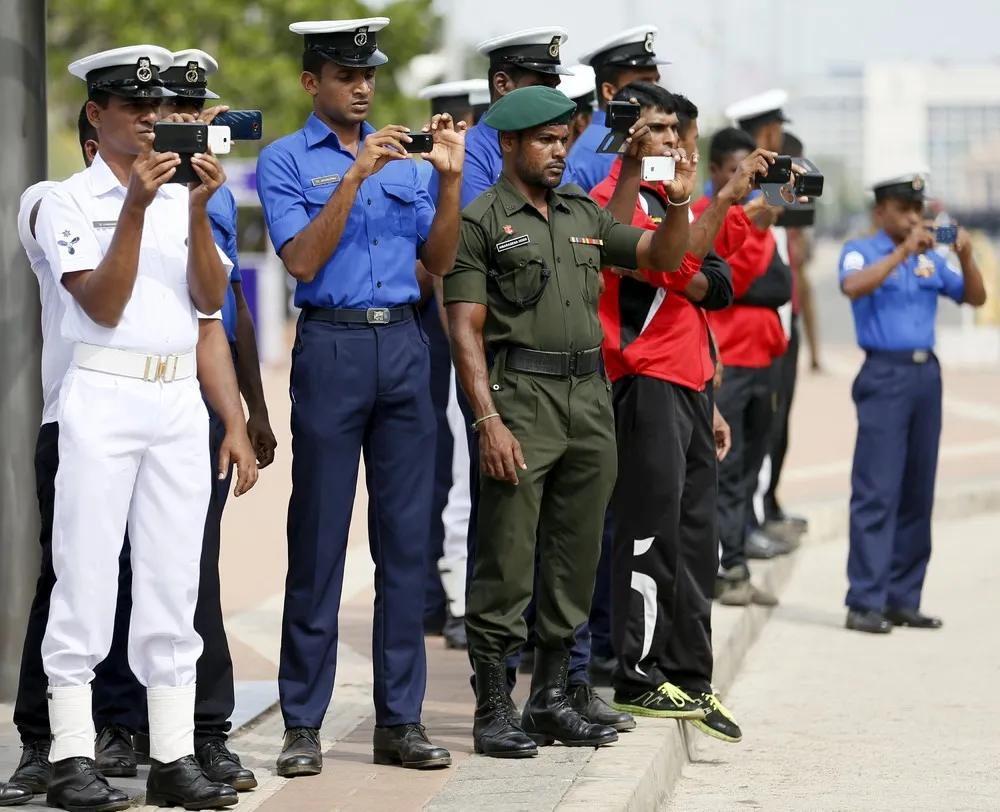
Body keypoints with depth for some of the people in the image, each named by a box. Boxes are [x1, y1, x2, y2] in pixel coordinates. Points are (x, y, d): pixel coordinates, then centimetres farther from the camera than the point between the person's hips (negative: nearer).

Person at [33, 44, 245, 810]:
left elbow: (211, 300, 1)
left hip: (181, 399, 5)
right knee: (87, 577, -4)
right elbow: (103, 305, -11)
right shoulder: (69, 202, 0)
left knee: (174, 582, 5)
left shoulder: (186, 196, 12)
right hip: (104, 397, -4)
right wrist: (136, 207, -17)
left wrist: (196, 211, -11)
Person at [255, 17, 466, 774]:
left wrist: (451, 178, -2)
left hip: (405, 344, 4)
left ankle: (400, 719, 11)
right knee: (319, 540, -1)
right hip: (332, 347, -4)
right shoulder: (286, 160, 1)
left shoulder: (400, 156, 15)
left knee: (406, 537, 5)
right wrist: (355, 178, -18)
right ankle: (304, 724, 4)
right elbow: (302, 261, -12)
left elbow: (439, 259, 11)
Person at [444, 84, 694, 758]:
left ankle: (552, 699, 19)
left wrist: (680, 203, -1)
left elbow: (662, 257, 18)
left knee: (577, 559, 10)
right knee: (507, 563, -6)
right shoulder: (480, 221, -2)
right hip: (521, 399, -6)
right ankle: (494, 708, 0)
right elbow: (466, 329, -7)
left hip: (590, 398, 6)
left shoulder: (585, 215, 16)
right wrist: (489, 420, -16)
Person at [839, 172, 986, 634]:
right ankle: (865, 603, -9)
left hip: (927, 374, 6)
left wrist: (966, 257, -2)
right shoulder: (861, 252, 1)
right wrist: (902, 252, -23)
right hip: (885, 375, -6)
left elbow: (975, 298, 14)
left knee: (918, 492, 7)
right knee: (877, 491, -9)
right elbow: (853, 286, -20)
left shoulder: (930, 259, 16)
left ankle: (903, 599, 12)